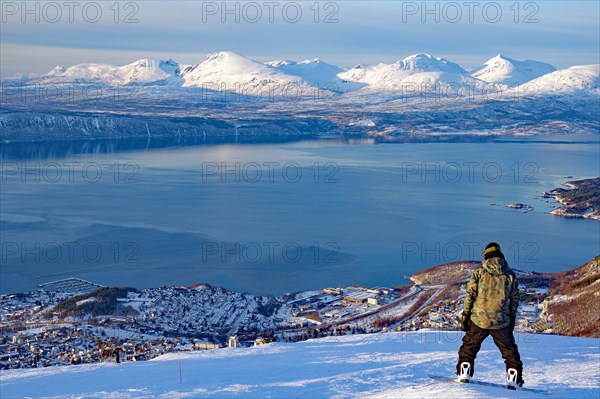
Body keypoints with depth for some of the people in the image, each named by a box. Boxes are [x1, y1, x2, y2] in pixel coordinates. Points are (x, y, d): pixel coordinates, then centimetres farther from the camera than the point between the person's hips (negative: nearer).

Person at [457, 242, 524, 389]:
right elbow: (514, 299, 7)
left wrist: (465, 315, 3)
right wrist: (512, 319, 17)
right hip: (501, 322, 1)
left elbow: (470, 295, -3)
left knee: (469, 346, 17)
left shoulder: (479, 272, -3)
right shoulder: (510, 275, 1)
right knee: (509, 350, 14)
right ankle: (513, 379, 10)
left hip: (479, 320, -1)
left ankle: (464, 374, 16)